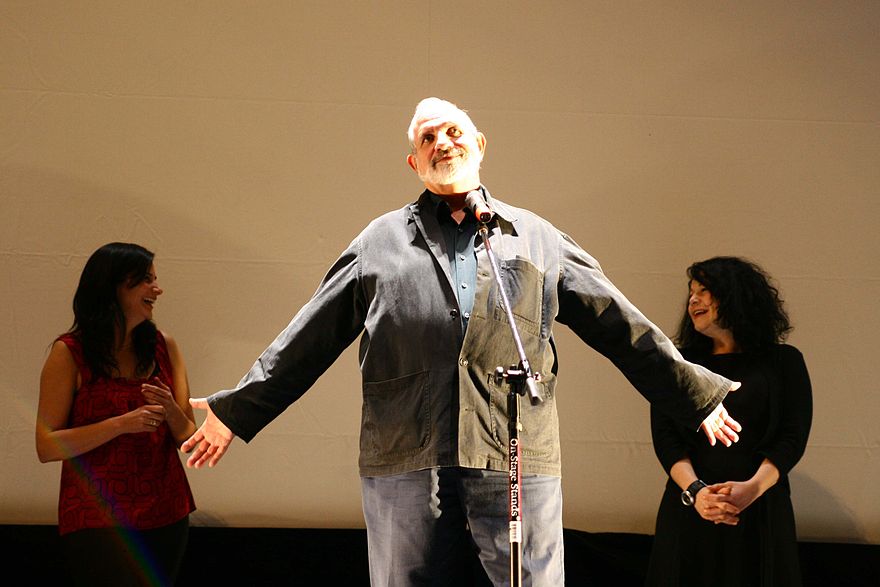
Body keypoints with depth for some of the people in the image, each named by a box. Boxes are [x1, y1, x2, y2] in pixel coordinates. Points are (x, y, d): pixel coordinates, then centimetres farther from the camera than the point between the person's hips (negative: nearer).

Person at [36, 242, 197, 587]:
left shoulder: (163, 347, 6)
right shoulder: (69, 354, -6)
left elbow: (188, 438, 9)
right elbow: (46, 447, -11)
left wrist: (171, 411, -13)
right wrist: (122, 423, -20)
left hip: (165, 516, 5)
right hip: (96, 520, -4)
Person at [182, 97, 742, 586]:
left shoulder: (538, 239, 14)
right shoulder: (381, 241, 13)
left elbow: (621, 328, 15)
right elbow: (309, 341, 14)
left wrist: (698, 395, 14)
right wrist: (236, 411, 12)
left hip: (517, 465, 0)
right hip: (406, 469, 0)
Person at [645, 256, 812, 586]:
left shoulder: (783, 361, 7)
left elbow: (793, 438, -2)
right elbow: (665, 436, 1)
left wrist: (752, 488, -19)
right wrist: (694, 491, -17)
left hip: (761, 509, -1)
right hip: (688, 510, 2)